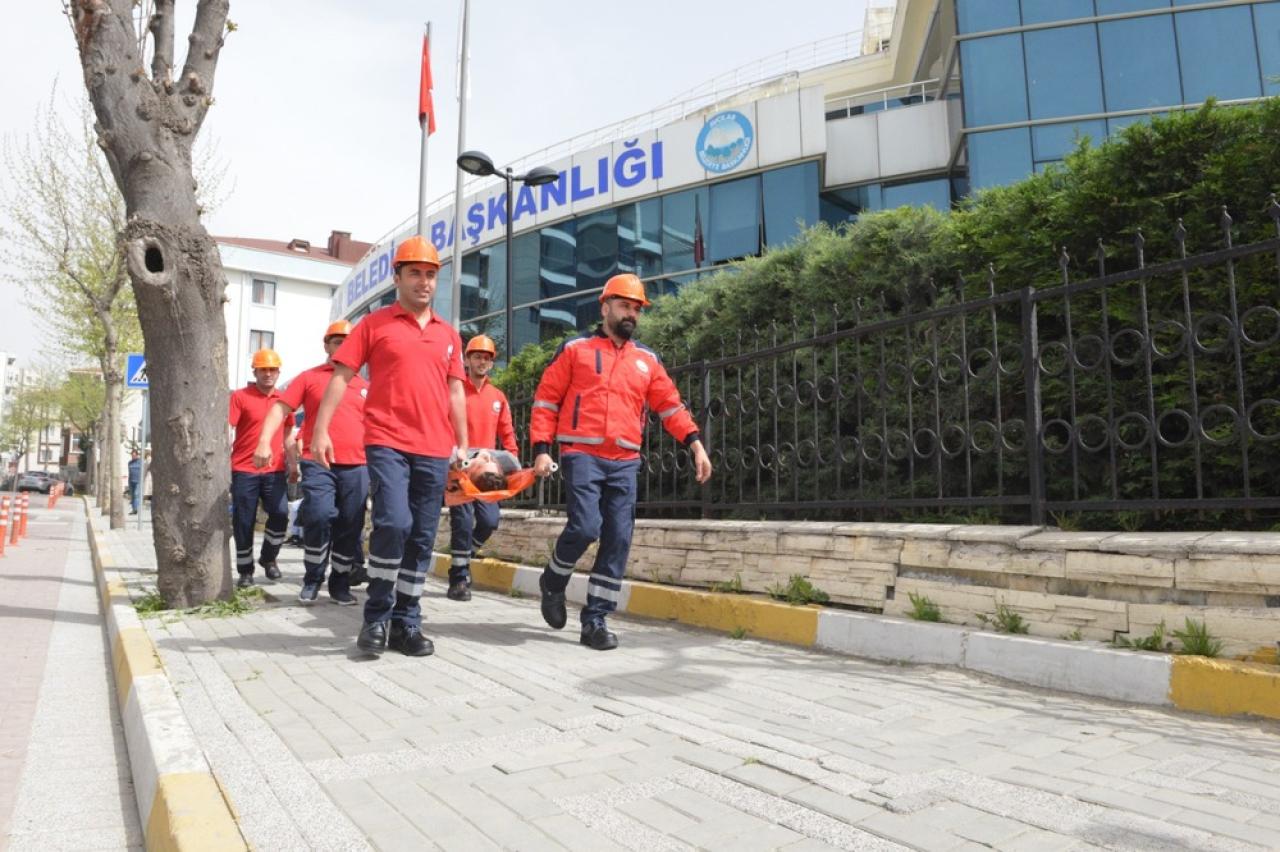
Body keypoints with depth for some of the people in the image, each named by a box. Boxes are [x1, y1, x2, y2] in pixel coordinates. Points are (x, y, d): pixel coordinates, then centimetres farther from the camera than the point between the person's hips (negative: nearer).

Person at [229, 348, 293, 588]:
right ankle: (245, 571, 16)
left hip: (275, 470, 3)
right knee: (243, 522, 3)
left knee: (280, 514, -10)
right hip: (244, 470, -3)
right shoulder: (240, 397, -1)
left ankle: (268, 558, 14)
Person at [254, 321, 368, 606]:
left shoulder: (365, 387, 15)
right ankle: (312, 579, 5)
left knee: (350, 526, 3)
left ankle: (340, 584, 16)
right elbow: (279, 409, 1)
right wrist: (264, 442, -13)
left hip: (356, 466, 3)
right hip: (318, 463, -3)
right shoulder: (309, 378, 8)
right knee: (318, 517, -15)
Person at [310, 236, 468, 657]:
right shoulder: (374, 323, 5)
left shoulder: (448, 333, 15)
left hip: (435, 450, 4)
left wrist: (462, 444, 14)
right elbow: (341, 377, 2)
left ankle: (406, 624, 15)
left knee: (422, 538, 5)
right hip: (387, 443, -4)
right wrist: (321, 430, -6)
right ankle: (377, 617, 2)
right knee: (393, 524, -18)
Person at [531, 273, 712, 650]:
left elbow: (670, 405, 14)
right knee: (585, 527, -16)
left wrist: (695, 443, 0)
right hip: (582, 455, -4)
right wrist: (542, 449, -5)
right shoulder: (575, 349, 5)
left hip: (625, 462, 4)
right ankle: (552, 582, 15)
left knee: (618, 539, -1)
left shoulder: (647, 359, 16)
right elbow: (546, 400, 4)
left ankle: (595, 620, 9)